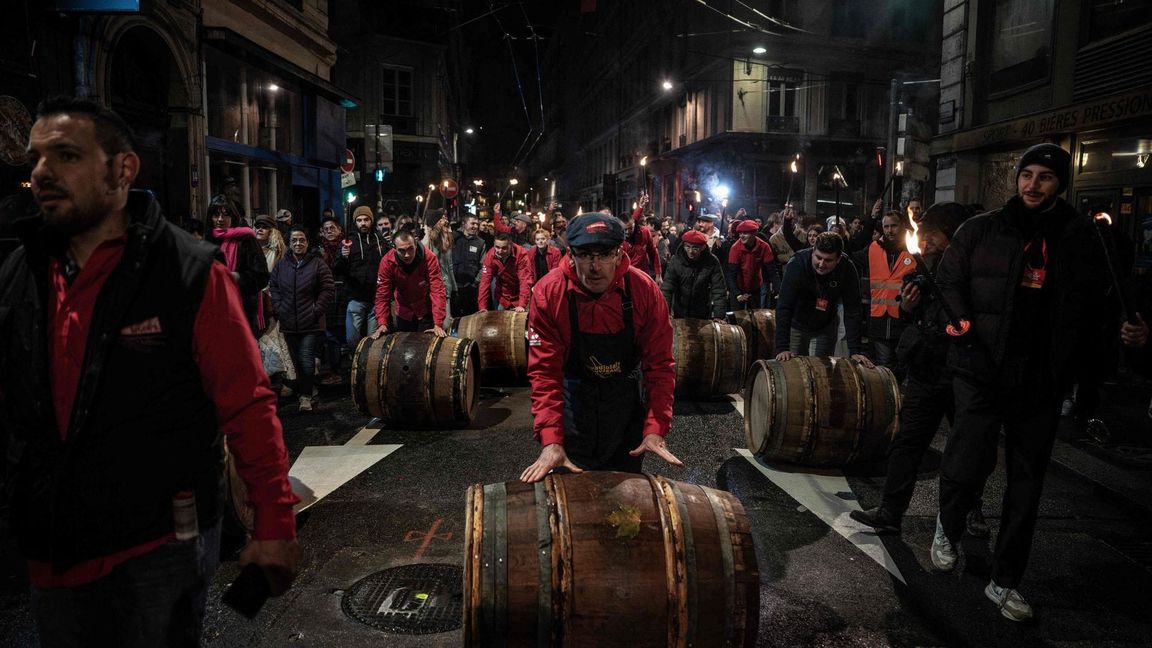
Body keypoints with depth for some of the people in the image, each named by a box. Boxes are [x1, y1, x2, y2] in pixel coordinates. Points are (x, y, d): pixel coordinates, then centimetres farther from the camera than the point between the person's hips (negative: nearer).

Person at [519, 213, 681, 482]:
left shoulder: (644, 290, -19)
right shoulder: (548, 293, -21)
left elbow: (660, 363, -16)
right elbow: (544, 370, -21)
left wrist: (655, 429, -25)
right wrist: (550, 441, -29)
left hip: (626, 395, 1)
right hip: (573, 396, -1)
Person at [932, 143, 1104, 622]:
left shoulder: (1078, 236, 5)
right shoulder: (982, 229, 2)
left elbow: (1091, 301, 9)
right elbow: (948, 279, 3)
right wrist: (966, 326, -11)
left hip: (1041, 380, 3)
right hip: (982, 370, -2)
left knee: (1026, 485, 9)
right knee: (972, 462, -14)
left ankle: (1005, 582, 24)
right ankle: (947, 528, 21)